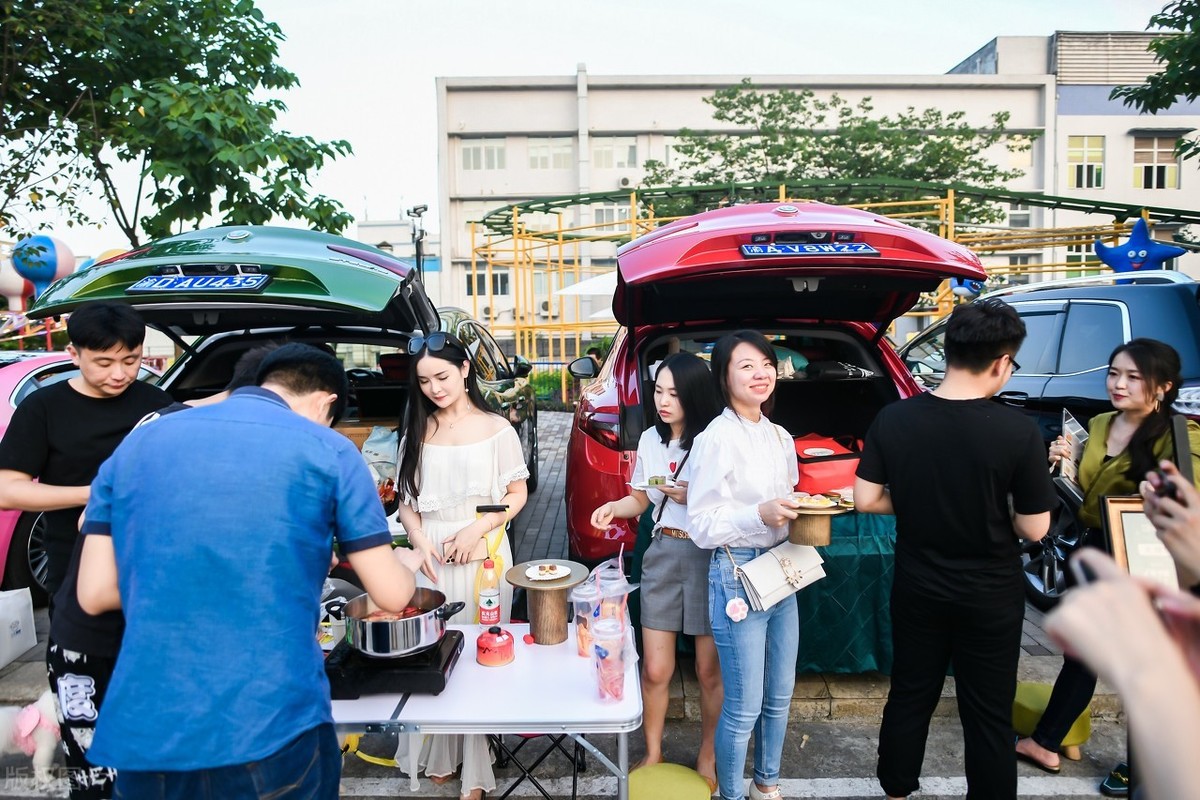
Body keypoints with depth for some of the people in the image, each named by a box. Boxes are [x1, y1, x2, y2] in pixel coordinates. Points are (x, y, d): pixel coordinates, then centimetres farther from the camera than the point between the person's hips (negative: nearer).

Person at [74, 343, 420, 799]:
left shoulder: (139, 444, 7)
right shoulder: (329, 451, -4)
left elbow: (94, 593, 6)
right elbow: (391, 595, -3)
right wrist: (410, 567, 18)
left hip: (144, 733, 4)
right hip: (272, 728, -3)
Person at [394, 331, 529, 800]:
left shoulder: (496, 429, -2)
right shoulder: (417, 433, 7)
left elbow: (517, 494, 2)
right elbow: (406, 501, 10)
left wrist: (478, 529, -12)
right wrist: (419, 541, -8)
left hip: (484, 557, -3)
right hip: (431, 559, 3)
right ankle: (438, 756, 24)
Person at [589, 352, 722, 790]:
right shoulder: (649, 439, 6)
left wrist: (693, 498, -21)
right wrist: (614, 507, -4)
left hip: (709, 557, -4)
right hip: (663, 554, 4)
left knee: (710, 669, 9)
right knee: (655, 669, 8)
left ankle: (707, 755, 31)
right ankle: (653, 754, 29)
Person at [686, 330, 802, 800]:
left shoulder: (780, 438, 9)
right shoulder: (716, 439, -15)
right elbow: (701, 525, -15)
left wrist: (802, 510, 0)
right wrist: (760, 514, -27)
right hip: (737, 575, -7)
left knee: (780, 695, 18)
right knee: (743, 707, 2)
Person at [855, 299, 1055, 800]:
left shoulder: (892, 419, -11)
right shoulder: (1018, 430, -19)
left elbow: (866, 499, -6)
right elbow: (1034, 529, -13)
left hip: (917, 588, 3)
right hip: (990, 597, -3)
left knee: (908, 699, 19)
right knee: (989, 716, 13)